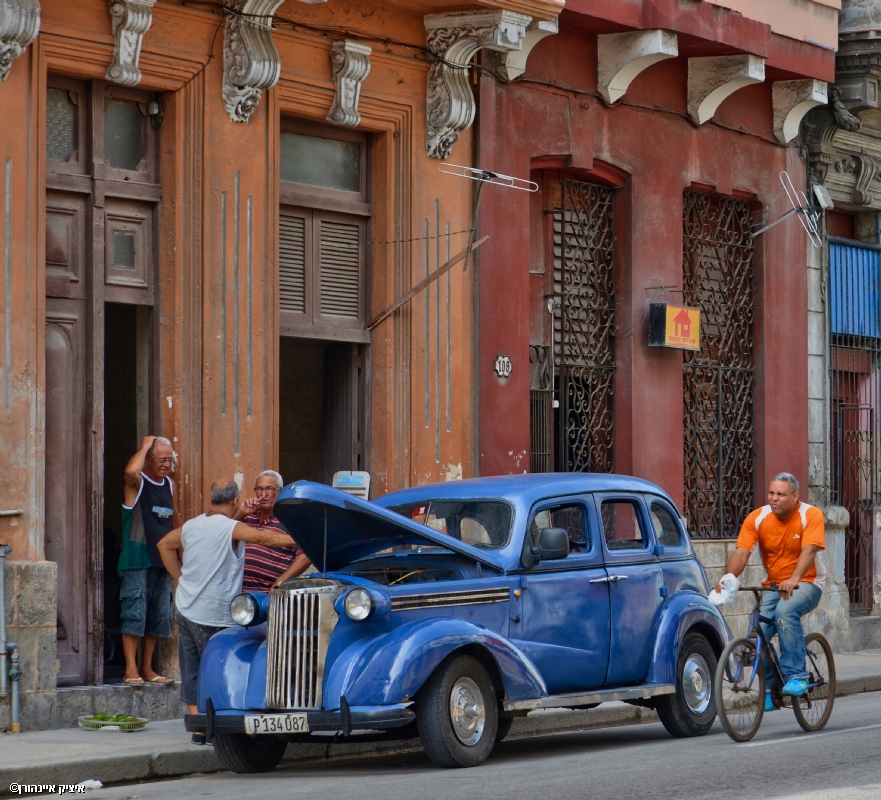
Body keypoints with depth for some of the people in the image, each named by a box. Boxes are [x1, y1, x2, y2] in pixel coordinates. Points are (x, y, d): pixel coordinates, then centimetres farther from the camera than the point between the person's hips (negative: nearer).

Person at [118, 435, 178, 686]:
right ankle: (131, 670, -10)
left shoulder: (169, 485, 15)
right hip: (137, 560, -7)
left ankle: (147, 668, 15)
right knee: (134, 613, -10)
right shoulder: (137, 483, -6)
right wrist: (145, 446, -16)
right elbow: (131, 471, -31)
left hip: (162, 561, 7)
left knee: (159, 616, 8)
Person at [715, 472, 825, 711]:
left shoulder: (811, 515, -14)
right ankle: (770, 687, 8)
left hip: (806, 584, -4)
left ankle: (795, 675, -26)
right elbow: (741, 552, -17)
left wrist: (794, 579, -46)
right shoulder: (757, 518, -6)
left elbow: (809, 550, -29)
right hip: (773, 585, 4)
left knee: (786, 610, -34)